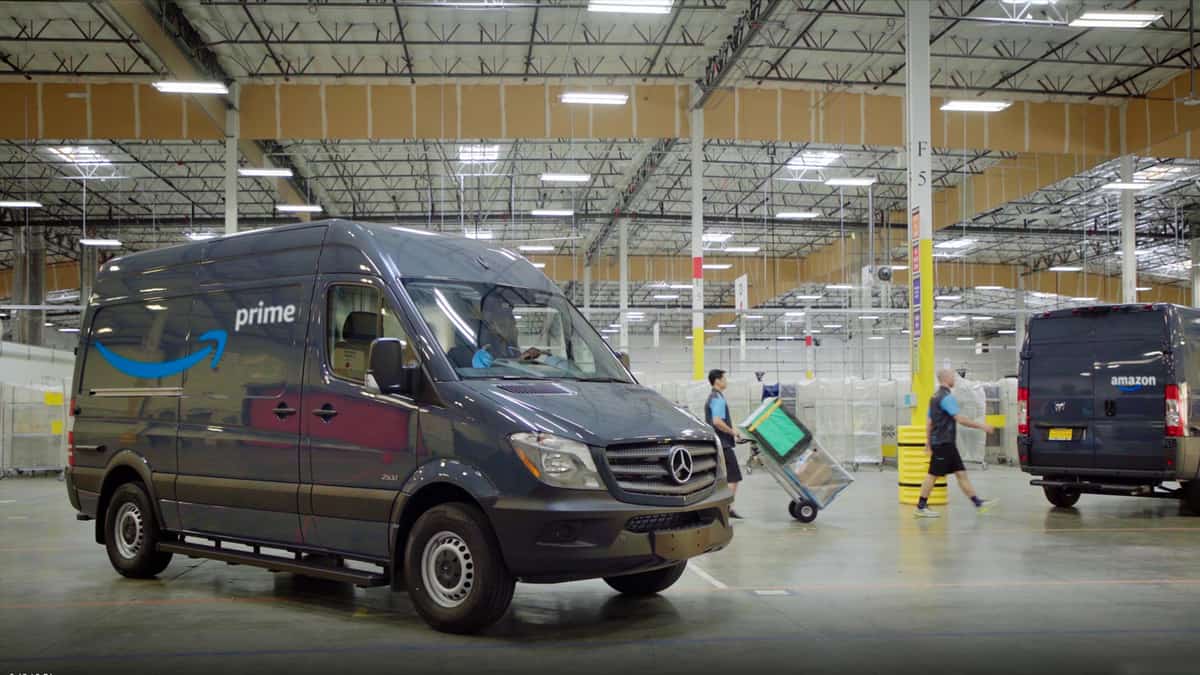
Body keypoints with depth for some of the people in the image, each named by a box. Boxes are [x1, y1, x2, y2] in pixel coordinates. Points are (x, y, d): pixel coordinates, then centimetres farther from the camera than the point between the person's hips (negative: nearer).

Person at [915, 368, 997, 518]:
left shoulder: (935, 397, 15)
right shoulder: (946, 397, -15)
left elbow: (929, 422, 17)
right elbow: (960, 419, -21)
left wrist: (928, 444, 20)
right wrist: (981, 426, -13)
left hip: (947, 443, 10)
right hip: (943, 443, -10)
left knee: (961, 473, 8)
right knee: (933, 474, -4)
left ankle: (977, 503, 9)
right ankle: (921, 507, 1)